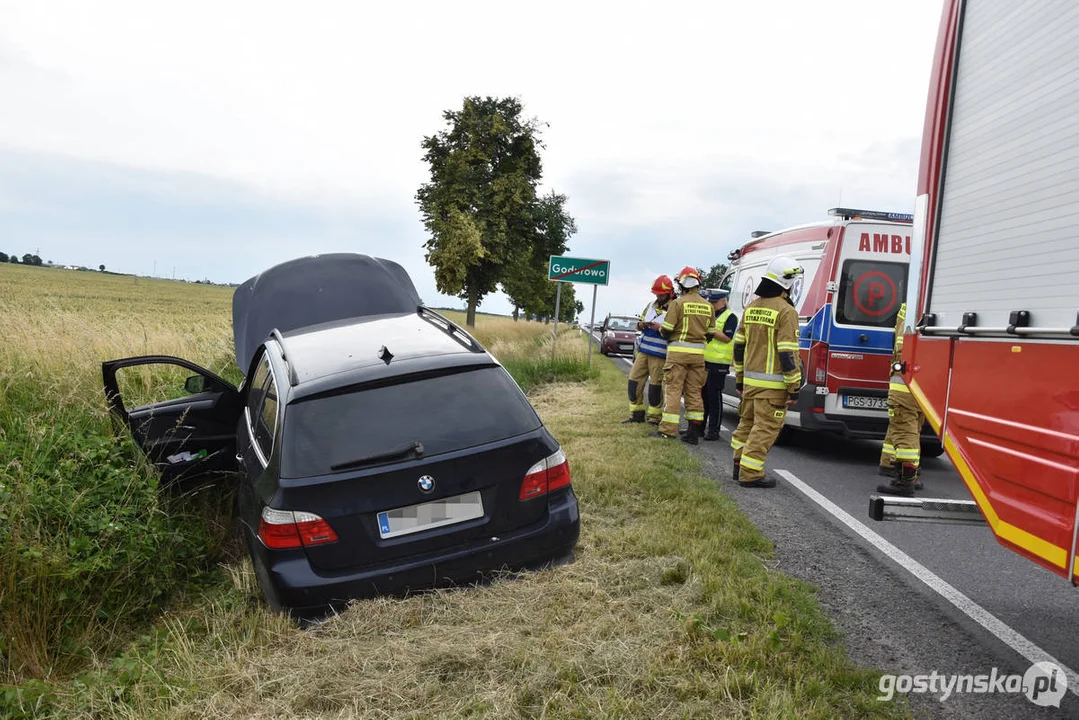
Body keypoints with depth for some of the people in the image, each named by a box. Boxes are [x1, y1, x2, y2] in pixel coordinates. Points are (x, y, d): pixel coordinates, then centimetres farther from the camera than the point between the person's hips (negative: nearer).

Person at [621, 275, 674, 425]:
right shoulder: (651, 305, 14)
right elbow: (639, 324, 19)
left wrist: (661, 328, -23)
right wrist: (642, 324, -3)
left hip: (659, 354, -6)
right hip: (643, 350, 7)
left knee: (656, 385, -1)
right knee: (634, 380, 6)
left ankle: (654, 417, 10)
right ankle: (636, 414, 16)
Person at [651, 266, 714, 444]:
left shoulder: (678, 303, -9)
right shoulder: (708, 306, 9)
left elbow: (667, 330, -9)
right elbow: (710, 333, 12)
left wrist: (659, 328, 12)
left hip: (678, 351, -5)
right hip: (698, 353, 5)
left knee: (673, 390, -1)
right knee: (694, 392, 9)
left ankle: (668, 430, -2)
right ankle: (694, 431, 10)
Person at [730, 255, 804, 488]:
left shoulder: (751, 307, 10)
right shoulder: (785, 311, -14)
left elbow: (739, 345, 14)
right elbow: (788, 353, -18)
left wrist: (739, 379, 21)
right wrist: (794, 388, -12)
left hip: (750, 379, 8)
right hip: (772, 384, -8)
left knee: (747, 422, 19)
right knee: (765, 428, -1)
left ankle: (740, 466, 27)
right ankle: (750, 474, 0)